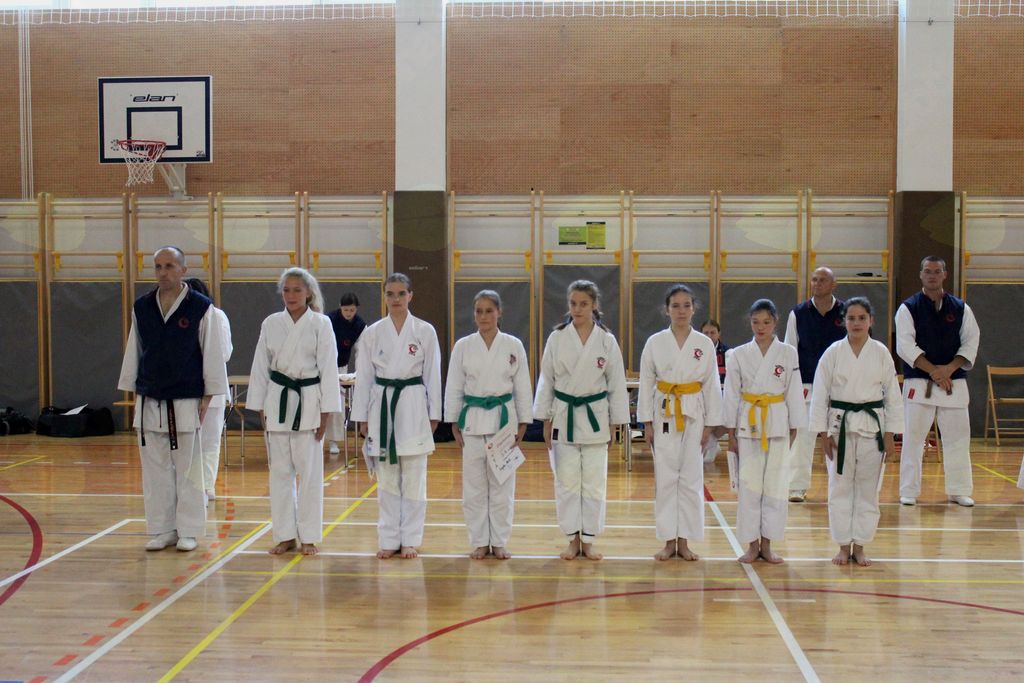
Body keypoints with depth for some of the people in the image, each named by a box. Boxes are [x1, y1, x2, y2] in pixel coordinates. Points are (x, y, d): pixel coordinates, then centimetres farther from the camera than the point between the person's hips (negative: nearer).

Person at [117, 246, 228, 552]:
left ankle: (188, 531, 13)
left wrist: (208, 396, -5)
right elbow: (133, 351, 12)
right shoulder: (141, 307, 6)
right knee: (155, 469, 8)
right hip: (149, 402, 4)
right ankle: (161, 530, 19)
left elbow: (212, 353, -4)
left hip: (186, 402, -3)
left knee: (188, 469, 3)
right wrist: (134, 392, 10)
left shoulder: (201, 307, -6)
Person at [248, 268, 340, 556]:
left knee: (309, 471, 1)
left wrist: (325, 413, -7)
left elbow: (328, 369, -4)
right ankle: (285, 535, 17)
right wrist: (261, 409, 5)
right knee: (279, 471, 7)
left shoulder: (320, 324, -3)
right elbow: (260, 367, 8)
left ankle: (308, 537, 11)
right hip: (278, 401, 3)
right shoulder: (271, 324, 5)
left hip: (309, 401, -3)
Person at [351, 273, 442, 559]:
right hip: (382, 405, 1)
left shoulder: (425, 331, 0)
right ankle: (389, 540, 17)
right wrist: (362, 417, 4)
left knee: (413, 479, 3)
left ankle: (410, 539, 13)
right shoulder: (372, 333, 3)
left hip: (413, 406, -1)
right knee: (386, 478, 7)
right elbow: (364, 376, 5)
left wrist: (433, 414, 1)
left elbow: (432, 374, 3)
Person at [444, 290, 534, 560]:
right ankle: (479, 542, 16)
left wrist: (523, 423, 1)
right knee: (474, 484, 4)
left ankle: (499, 542, 16)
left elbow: (523, 386, 4)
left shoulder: (513, 345, 0)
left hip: (504, 418, 0)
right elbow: (454, 387, 4)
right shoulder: (463, 346, 0)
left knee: (502, 484, 5)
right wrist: (454, 424, 1)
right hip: (472, 419, 0)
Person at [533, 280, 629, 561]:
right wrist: (546, 422, 1)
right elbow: (546, 381, 3)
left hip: (595, 418, 0)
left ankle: (588, 541, 16)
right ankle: (573, 540, 17)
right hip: (564, 417, 0)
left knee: (594, 483, 4)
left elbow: (616, 385, 3)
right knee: (566, 482, 4)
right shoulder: (557, 338, -2)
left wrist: (614, 425, 2)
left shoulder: (607, 341, -2)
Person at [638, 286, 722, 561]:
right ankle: (669, 541, 12)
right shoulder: (655, 342, 0)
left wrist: (710, 424, 0)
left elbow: (712, 385, 4)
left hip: (694, 416, 0)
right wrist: (647, 423, -1)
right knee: (665, 478, 2)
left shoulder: (705, 344, 1)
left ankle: (684, 541, 13)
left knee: (691, 479, 3)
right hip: (664, 414, 0)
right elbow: (646, 383, 2)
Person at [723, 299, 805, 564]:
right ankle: (752, 544, 12)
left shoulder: (788, 353, 1)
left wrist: (793, 432, 2)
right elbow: (731, 395, 4)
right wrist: (731, 434, 3)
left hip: (778, 425, 0)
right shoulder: (739, 355, 1)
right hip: (748, 424, 0)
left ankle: (767, 544, 14)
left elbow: (794, 393, 4)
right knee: (749, 484, 1)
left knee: (775, 484, 3)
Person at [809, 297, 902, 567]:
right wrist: (824, 434, -5)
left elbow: (893, 395, 4)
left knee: (868, 489, 6)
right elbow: (819, 395, -1)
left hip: (872, 427, 1)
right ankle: (844, 546, 16)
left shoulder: (881, 353, 0)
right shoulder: (833, 353, -2)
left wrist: (890, 435, 0)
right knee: (840, 487, 4)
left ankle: (859, 546, 18)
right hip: (840, 426, -1)